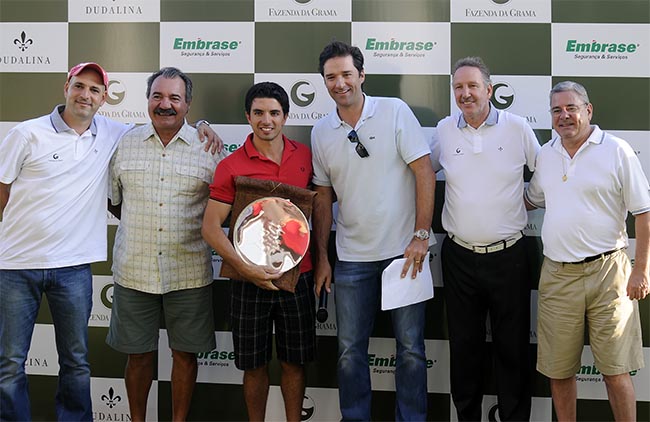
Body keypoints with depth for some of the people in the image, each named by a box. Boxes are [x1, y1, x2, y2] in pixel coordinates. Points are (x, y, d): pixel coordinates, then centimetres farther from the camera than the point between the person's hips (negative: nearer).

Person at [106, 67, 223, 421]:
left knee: (185, 353, 9)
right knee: (138, 353, 11)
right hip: (133, 270, 1)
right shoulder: (126, 143, 5)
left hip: (189, 273, -1)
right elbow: (113, 199, 14)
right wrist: (138, 230, 10)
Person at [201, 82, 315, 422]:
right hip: (250, 280, -2)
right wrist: (245, 268, -23)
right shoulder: (231, 166, -8)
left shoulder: (305, 156, 2)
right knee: (254, 365, 9)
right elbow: (211, 228, -12)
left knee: (294, 361, 12)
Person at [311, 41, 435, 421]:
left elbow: (425, 172, -8)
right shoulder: (321, 132, 6)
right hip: (352, 257, 3)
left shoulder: (395, 111, -5)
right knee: (350, 351, 9)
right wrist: (321, 257, 9)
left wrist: (421, 235, -13)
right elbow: (323, 197, 12)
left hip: (404, 250, -3)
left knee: (411, 348, 5)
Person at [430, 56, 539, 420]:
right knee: (464, 345, 11)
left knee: (512, 346, 6)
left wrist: (527, 200, 3)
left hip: (508, 256, -2)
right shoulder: (444, 130, 3)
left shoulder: (518, 127, -3)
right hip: (459, 256, 2)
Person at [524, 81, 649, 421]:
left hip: (607, 271, -4)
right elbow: (533, 199, 28)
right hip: (556, 275, 4)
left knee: (615, 371, -1)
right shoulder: (545, 154, 11)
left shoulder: (617, 150, -3)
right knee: (558, 370, 9)